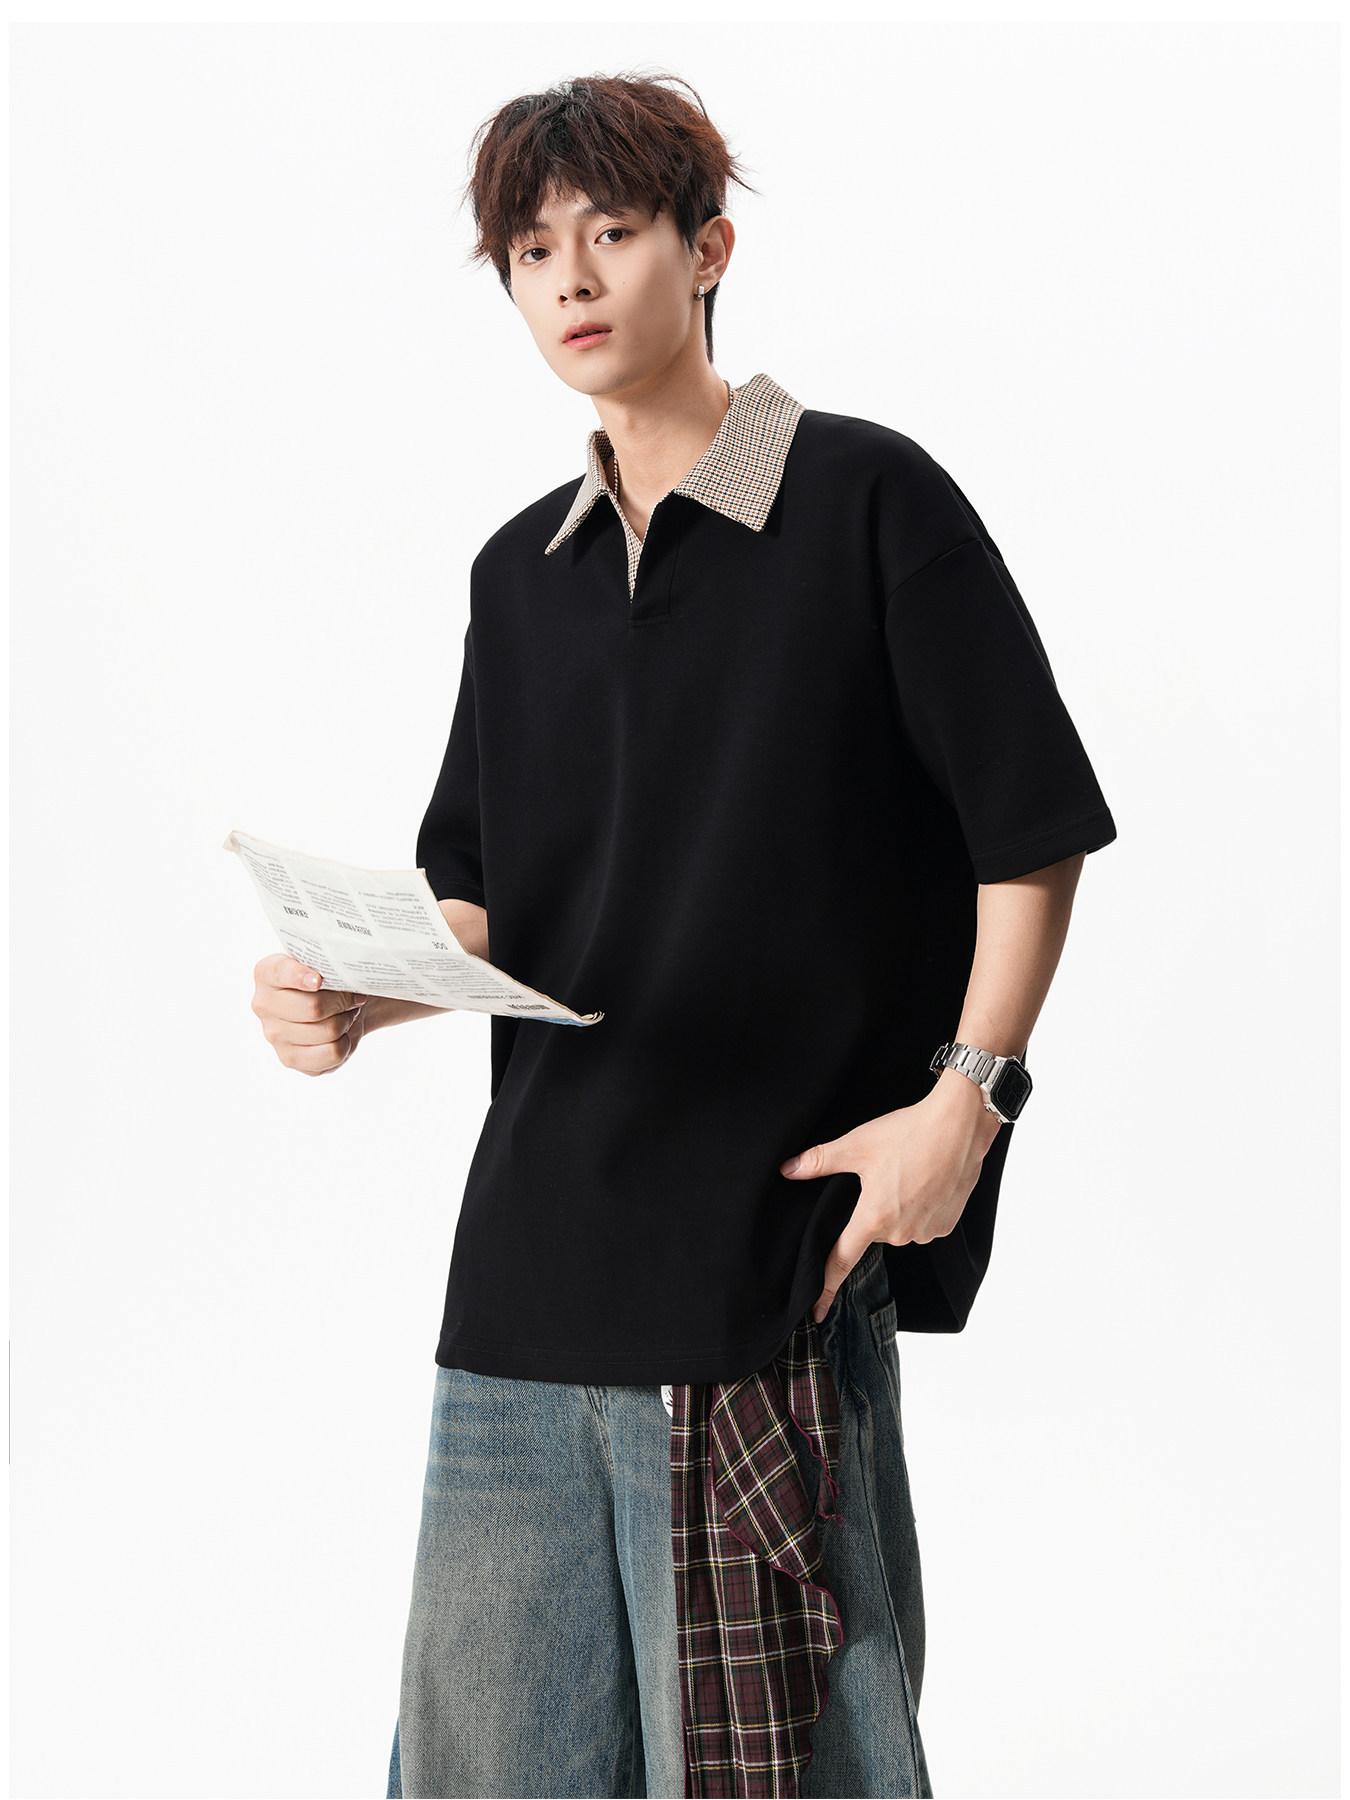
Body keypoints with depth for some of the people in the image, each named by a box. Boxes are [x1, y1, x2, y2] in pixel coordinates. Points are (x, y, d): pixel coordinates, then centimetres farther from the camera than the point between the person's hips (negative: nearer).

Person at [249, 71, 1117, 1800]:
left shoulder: (868, 500, -2)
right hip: (536, 1235, 6)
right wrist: (356, 997, -2)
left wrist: (968, 1093, -10)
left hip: (782, 1226, -5)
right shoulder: (520, 571, 15)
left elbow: (1030, 834, -2)